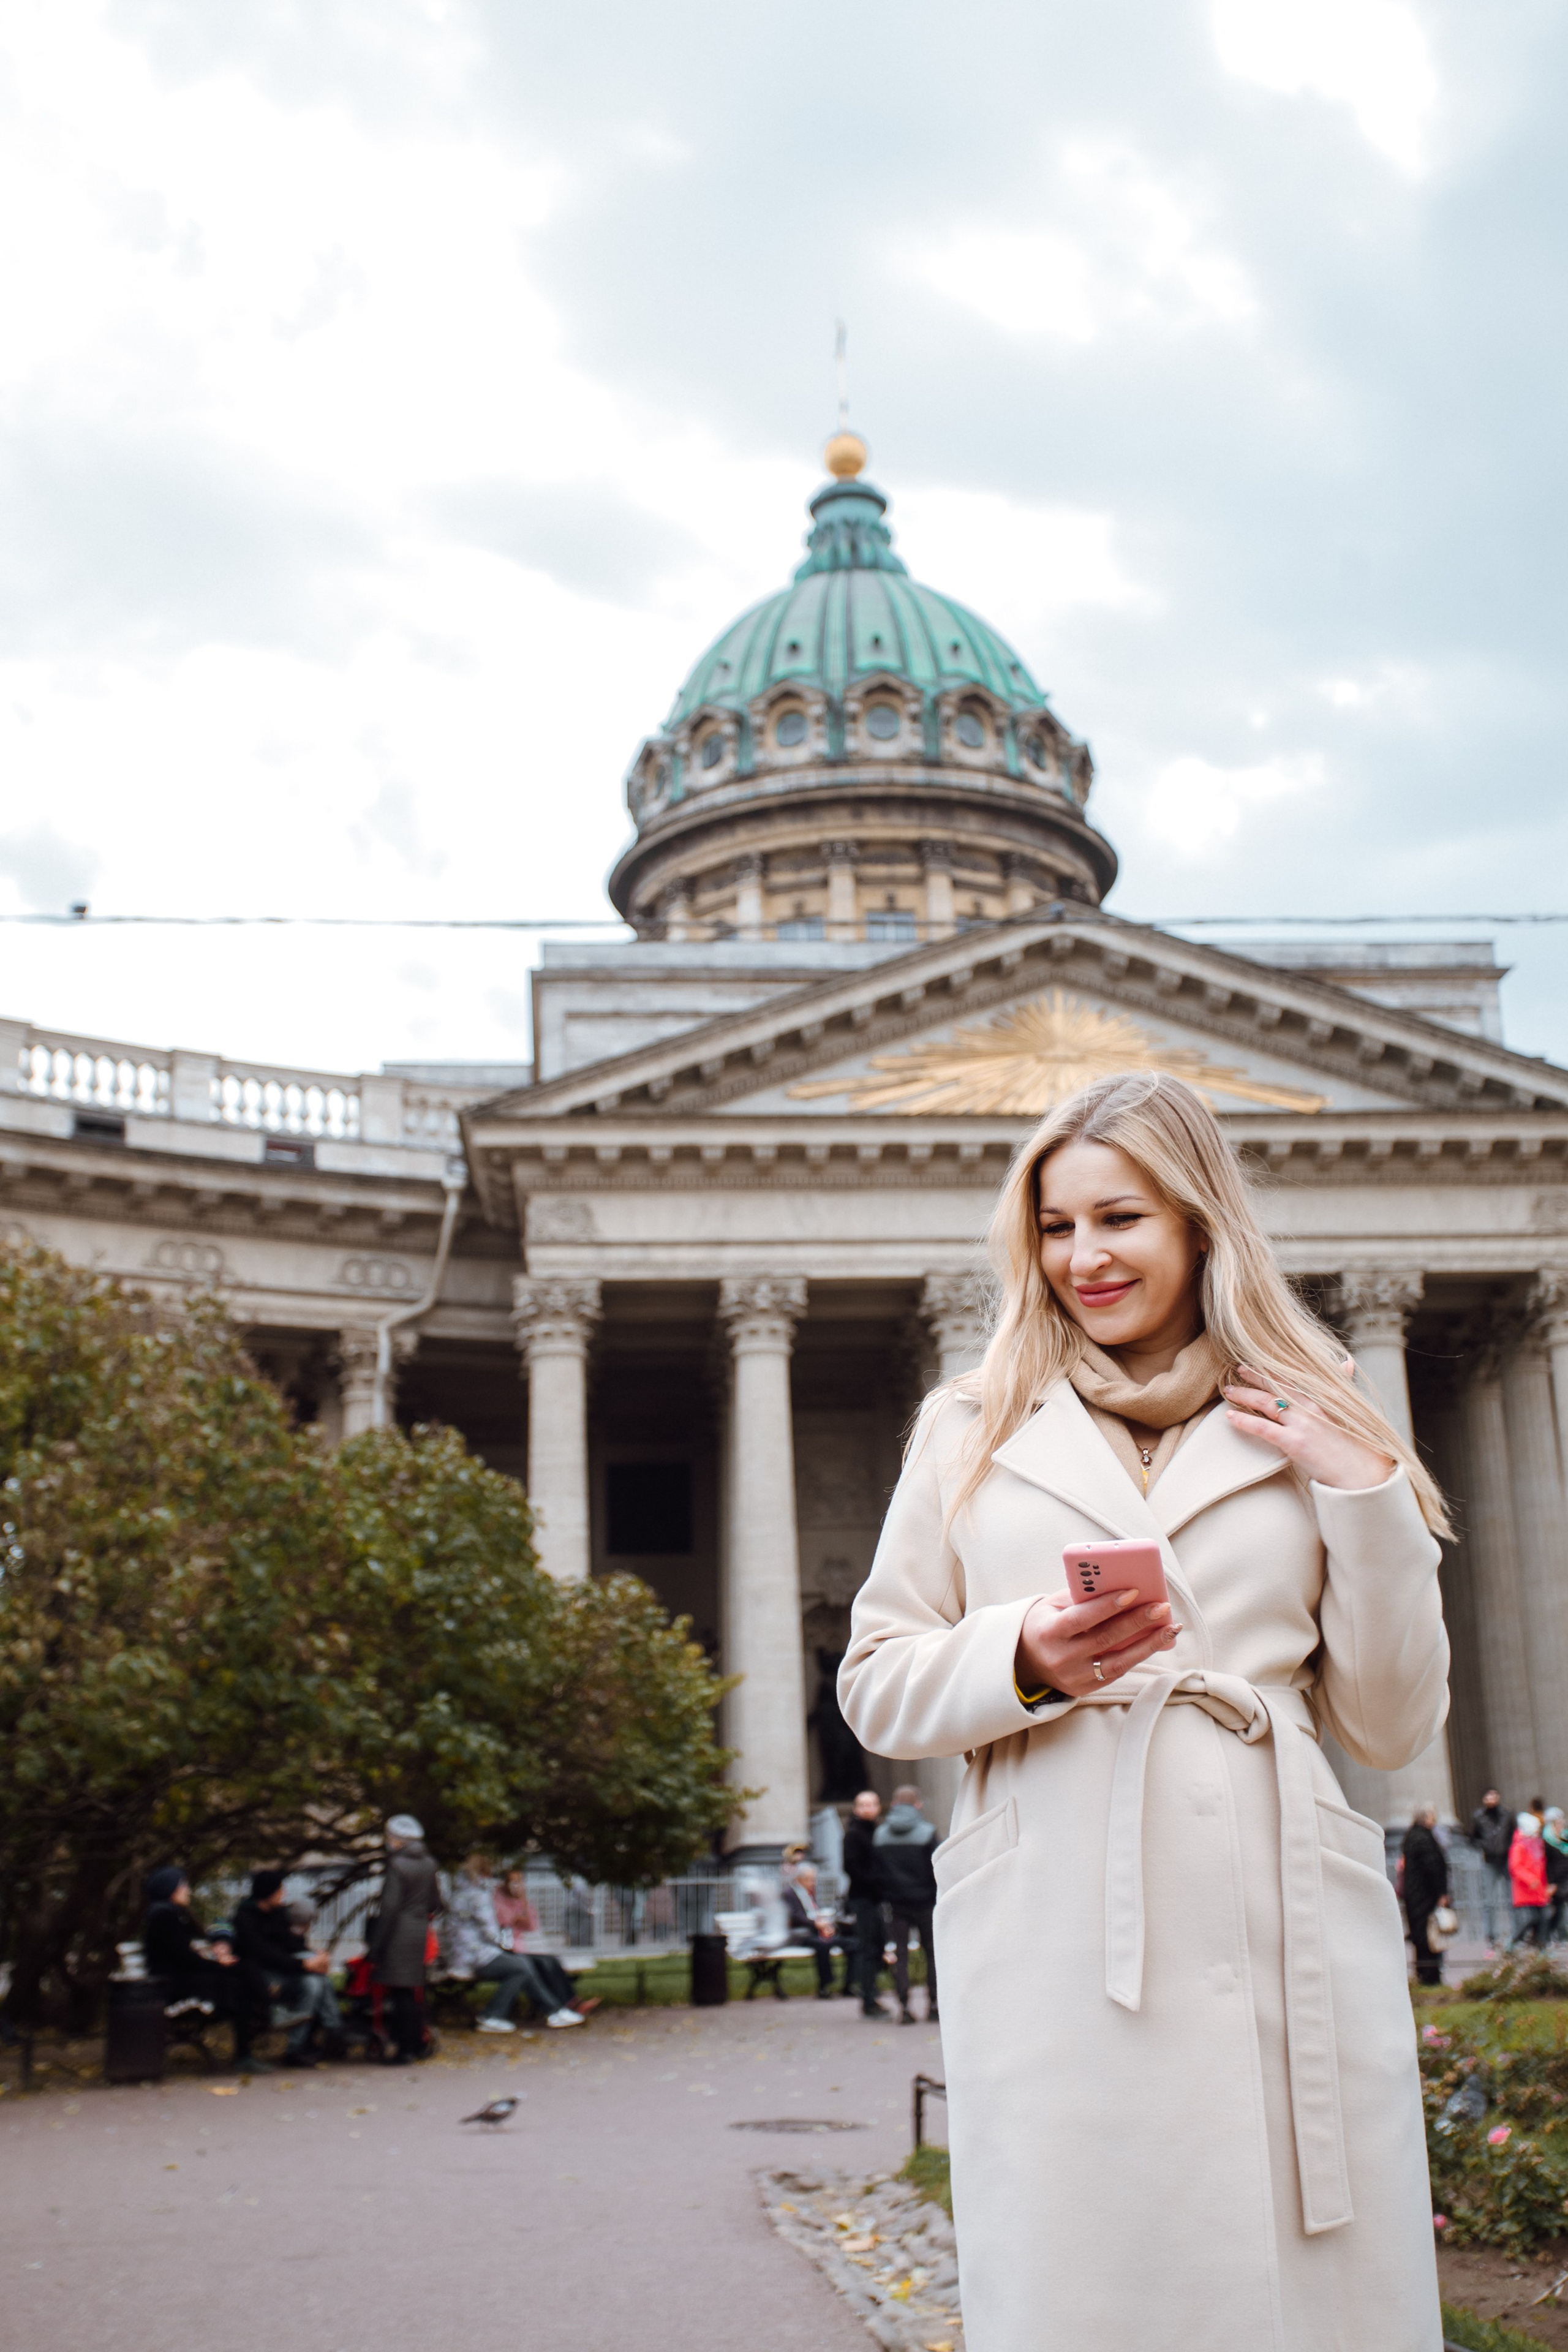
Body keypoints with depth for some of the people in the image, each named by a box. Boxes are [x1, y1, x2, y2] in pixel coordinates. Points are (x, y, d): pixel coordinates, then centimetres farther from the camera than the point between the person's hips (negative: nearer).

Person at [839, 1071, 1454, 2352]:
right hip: (1054, 1944, 0)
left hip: (1286, 1940, 1)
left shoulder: (1315, 1429, 14)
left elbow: (1393, 1725, 12)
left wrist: (1368, 1499, 1)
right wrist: (1024, 1660, -8)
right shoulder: (973, 1430, 13)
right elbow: (875, 1687, 11)